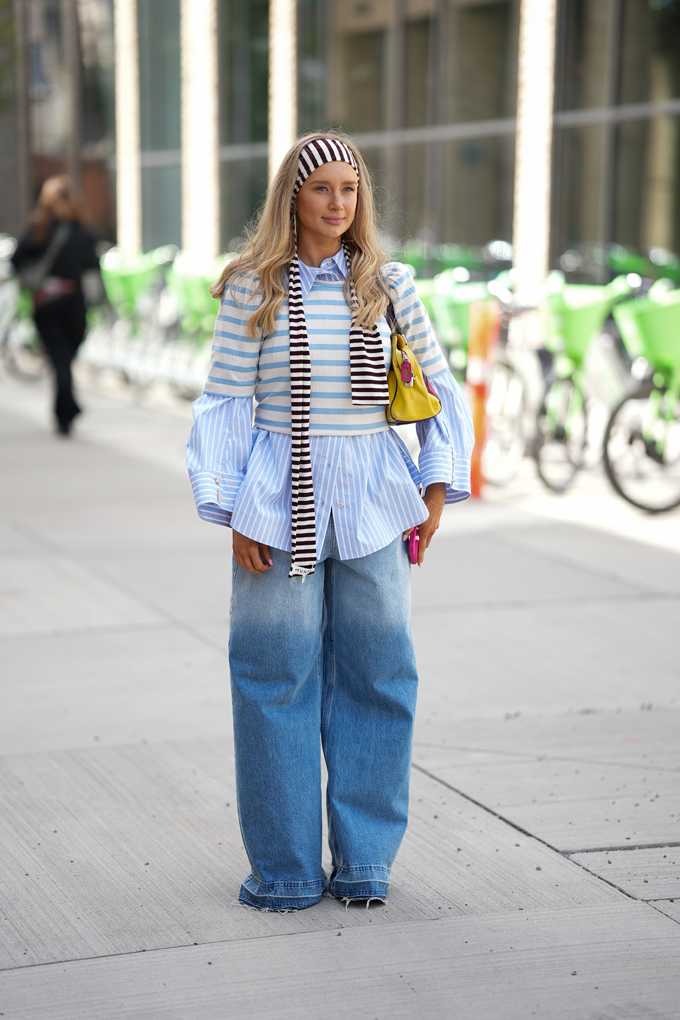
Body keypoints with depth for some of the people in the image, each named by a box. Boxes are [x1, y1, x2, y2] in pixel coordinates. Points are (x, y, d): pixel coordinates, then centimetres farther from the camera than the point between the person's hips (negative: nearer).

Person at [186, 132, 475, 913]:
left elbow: (438, 388, 11)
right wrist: (233, 512, -6)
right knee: (278, 676, 1)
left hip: (371, 497, 2)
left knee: (376, 673, 4)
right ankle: (286, 869, 12)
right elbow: (225, 403, -1)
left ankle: (364, 862, 17)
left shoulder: (387, 285, 5)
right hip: (282, 497, -2)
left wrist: (437, 492, 5)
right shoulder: (252, 289, -1)